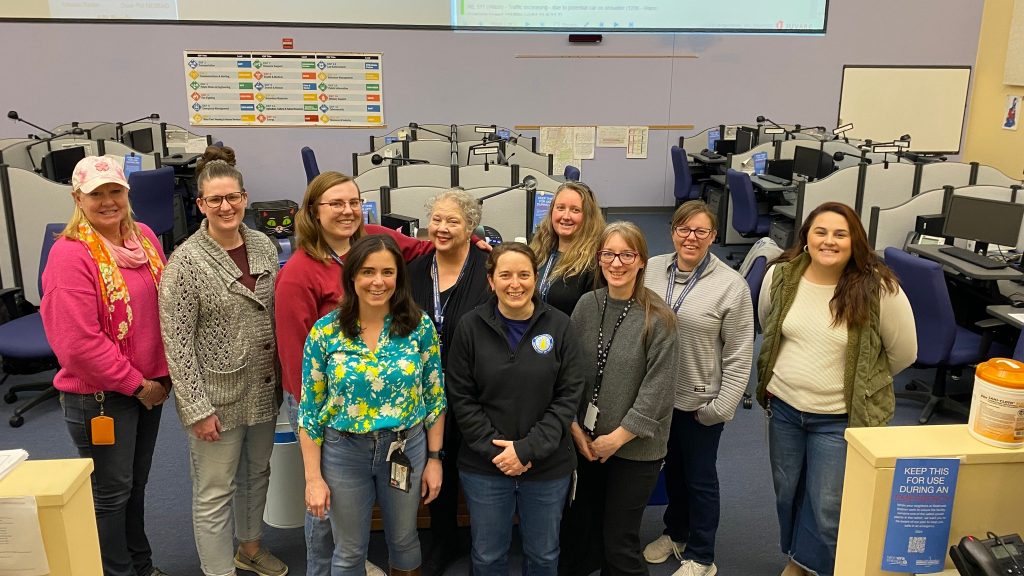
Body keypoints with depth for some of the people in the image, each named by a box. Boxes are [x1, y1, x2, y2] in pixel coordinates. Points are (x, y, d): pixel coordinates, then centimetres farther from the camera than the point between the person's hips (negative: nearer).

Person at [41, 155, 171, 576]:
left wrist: (161, 375, 4)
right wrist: (136, 384, -14)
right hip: (99, 395, -7)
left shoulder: (144, 236, 2)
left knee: (137, 483, 22)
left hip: (149, 386, 7)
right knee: (111, 491, 9)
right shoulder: (70, 254, -18)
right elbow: (79, 343, -21)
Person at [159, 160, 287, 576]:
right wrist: (197, 408, -16)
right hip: (216, 395, -6)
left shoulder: (263, 246, 1)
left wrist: (284, 376, 8)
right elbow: (177, 343, -15)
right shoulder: (185, 261, -15)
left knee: (257, 473, 22)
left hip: (264, 388, 6)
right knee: (215, 493, 6)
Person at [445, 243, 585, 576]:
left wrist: (528, 449, -15)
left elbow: (569, 396, -7)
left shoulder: (559, 326, -6)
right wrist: (495, 449, -14)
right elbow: (461, 398, -5)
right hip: (484, 465, 0)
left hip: (548, 466, 1)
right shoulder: (471, 327, -6)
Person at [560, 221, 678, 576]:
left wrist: (619, 436, -13)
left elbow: (658, 390, -15)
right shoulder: (587, 305, -1)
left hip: (635, 448, -4)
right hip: (586, 440, 4)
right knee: (578, 525, 17)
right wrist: (575, 426, -2)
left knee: (619, 540, 5)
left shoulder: (658, 318, -14)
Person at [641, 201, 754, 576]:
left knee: (700, 478, 12)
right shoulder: (652, 270, -5)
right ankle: (675, 533, 46)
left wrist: (722, 406, -10)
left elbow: (739, 356, -10)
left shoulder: (731, 285, -14)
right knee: (671, 468, 23)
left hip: (699, 401, -4)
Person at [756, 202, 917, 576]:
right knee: (786, 491, 20)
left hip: (839, 417, -4)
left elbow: (904, 352, -5)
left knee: (828, 507, 7)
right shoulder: (780, 276, -8)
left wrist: (863, 379, 5)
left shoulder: (879, 289, -19)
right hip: (783, 406, 4)